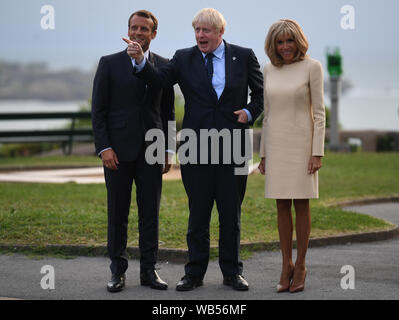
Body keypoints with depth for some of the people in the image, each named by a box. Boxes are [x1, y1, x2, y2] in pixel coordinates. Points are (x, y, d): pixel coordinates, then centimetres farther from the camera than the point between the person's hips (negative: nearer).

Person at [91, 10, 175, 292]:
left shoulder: (164, 66, 9)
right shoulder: (110, 64, 2)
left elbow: (168, 111, 13)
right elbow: (99, 109, 0)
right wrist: (104, 148, -9)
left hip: (151, 151, 2)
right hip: (118, 149, -2)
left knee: (150, 211, 3)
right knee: (118, 213, 3)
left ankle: (149, 270, 10)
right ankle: (118, 271, 10)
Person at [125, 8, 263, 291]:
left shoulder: (243, 57, 5)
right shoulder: (184, 58, 4)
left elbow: (261, 92, 13)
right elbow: (161, 79, -12)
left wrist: (250, 113, -3)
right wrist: (141, 60, -28)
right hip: (196, 148, 0)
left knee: (231, 214, 7)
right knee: (198, 213, 5)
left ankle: (232, 272, 17)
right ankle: (195, 273, 12)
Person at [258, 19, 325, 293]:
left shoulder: (311, 67, -4)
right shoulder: (269, 69, 8)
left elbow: (319, 113, -6)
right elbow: (268, 114, 13)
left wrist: (318, 153, -12)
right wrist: (263, 154, 11)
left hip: (302, 142, -4)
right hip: (276, 144, 4)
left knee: (301, 204, 0)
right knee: (282, 205, 5)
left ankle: (300, 265, 8)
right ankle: (286, 265, 12)